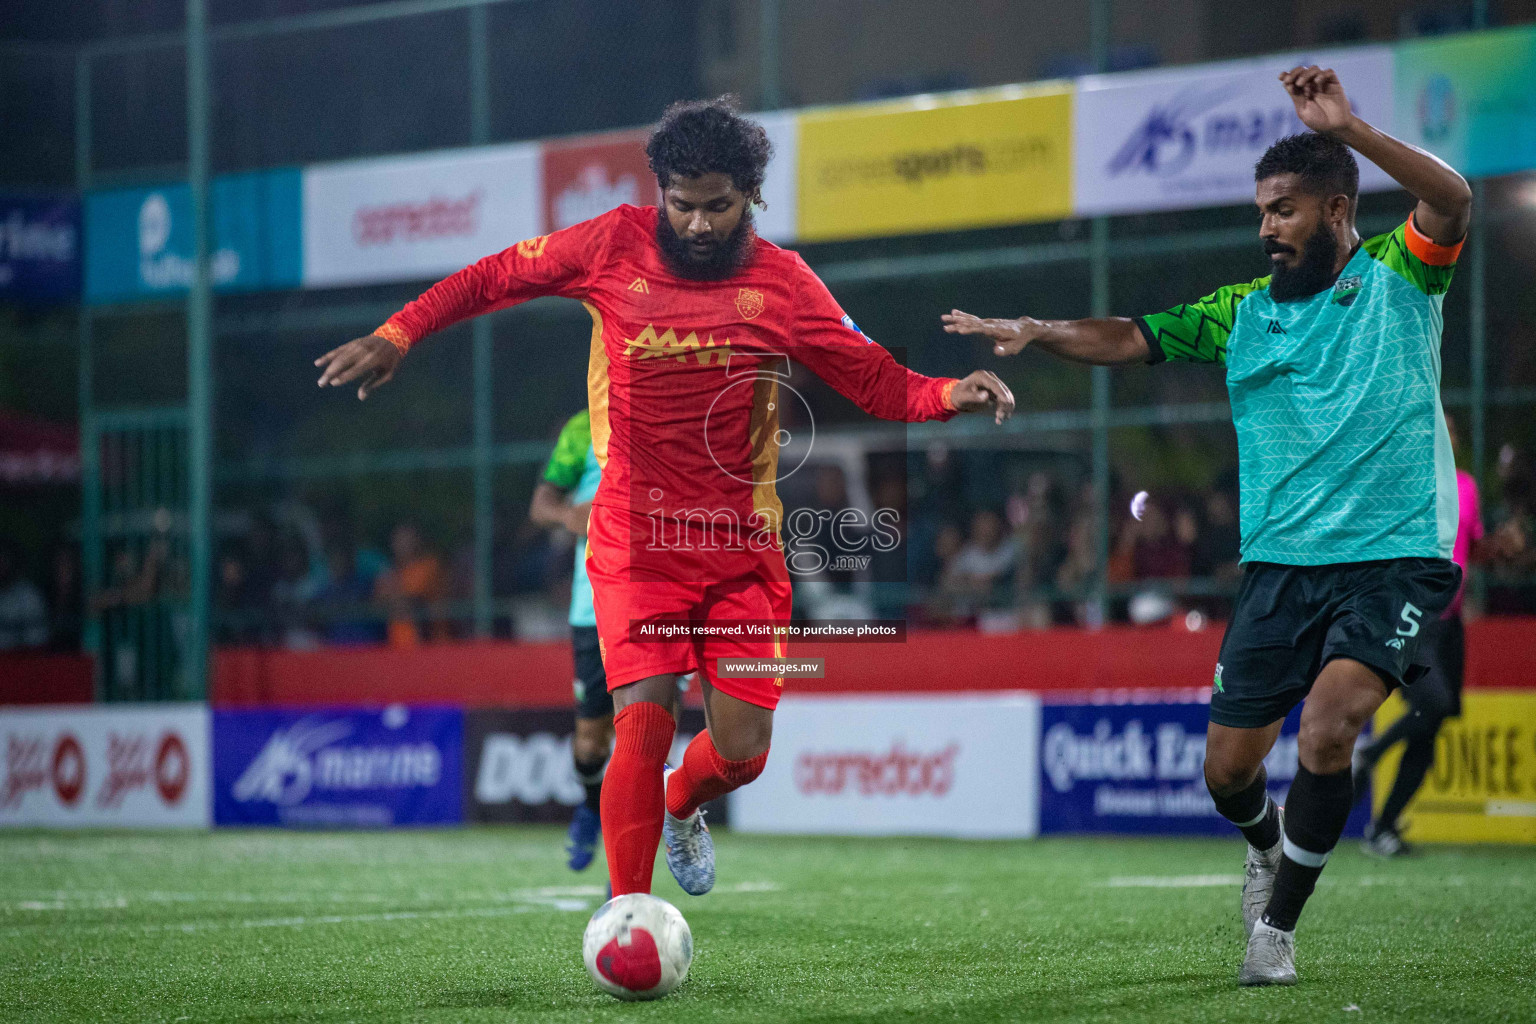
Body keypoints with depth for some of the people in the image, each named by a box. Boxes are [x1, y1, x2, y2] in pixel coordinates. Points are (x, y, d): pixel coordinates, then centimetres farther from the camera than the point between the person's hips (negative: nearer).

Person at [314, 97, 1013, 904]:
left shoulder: (782, 284, 0)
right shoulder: (615, 247, -2)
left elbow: (876, 382, 2)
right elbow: (498, 277, 7)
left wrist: (952, 395, -16)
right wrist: (396, 336, -2)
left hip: (742, 548, 2)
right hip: (636, 543, -1)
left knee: (742, 750, -1)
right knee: (644, 722, -17)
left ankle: (680, 809, 36)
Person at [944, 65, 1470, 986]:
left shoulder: (1399, 276, 0)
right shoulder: (1245, 313, 11)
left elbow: (1452, 203, -18)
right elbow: (1134, 339, 5)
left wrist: (1347, 129, -30)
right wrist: (1038, 332, -12)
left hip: (1396, 557, -4)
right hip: (1282, 564, 4)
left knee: (1330, 728, -25)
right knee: (1229, 769, 4)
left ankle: (1277, 927, -7)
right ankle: (1270, 847, 41)